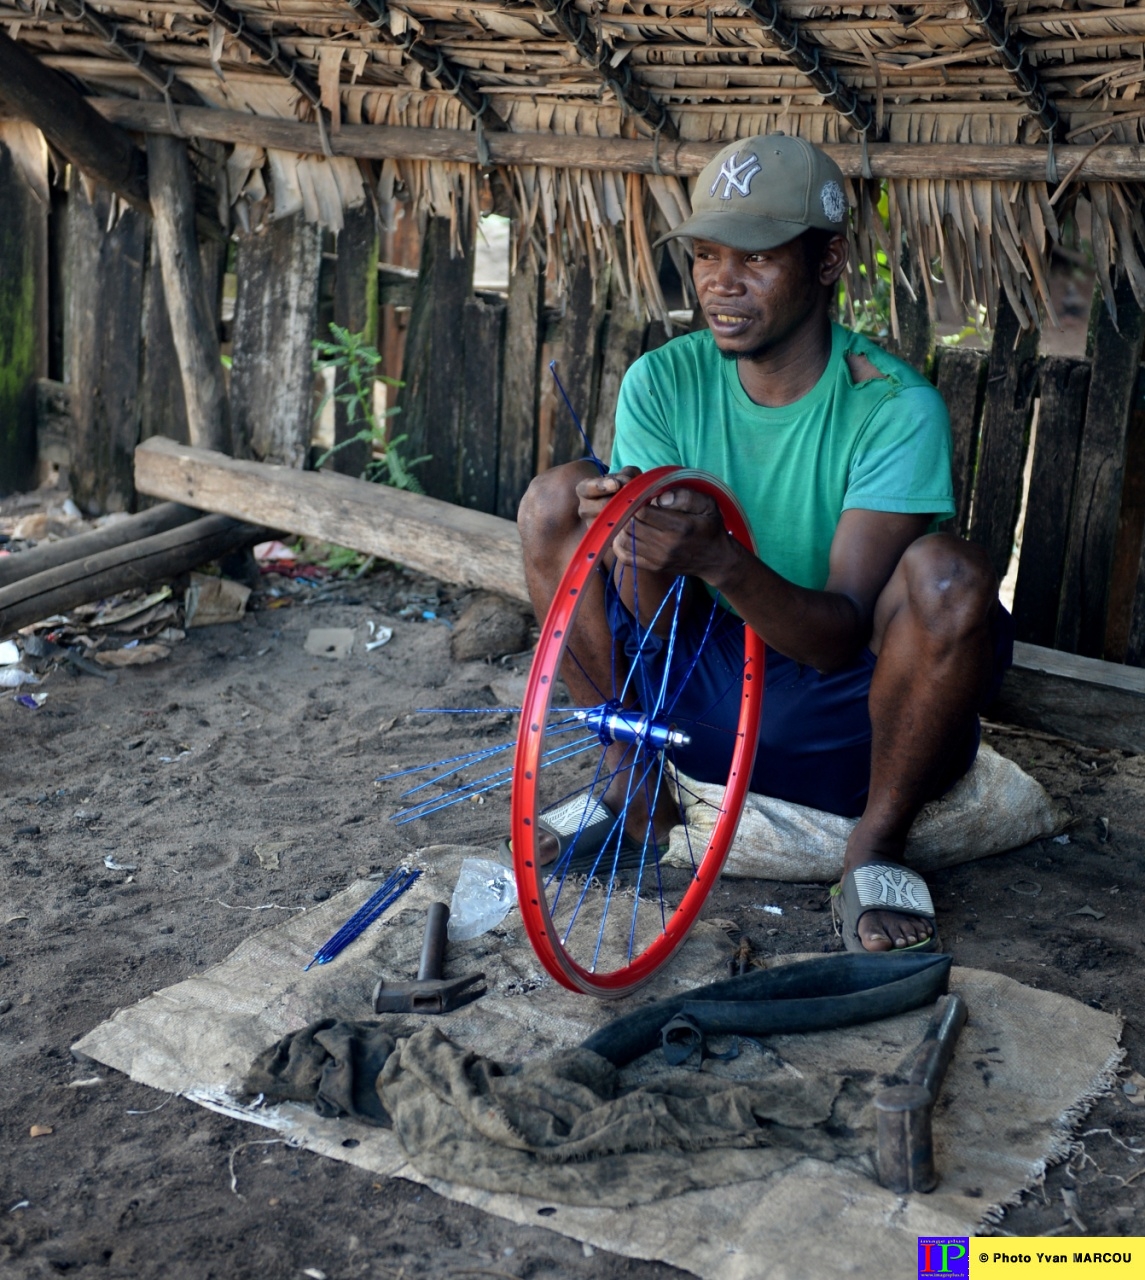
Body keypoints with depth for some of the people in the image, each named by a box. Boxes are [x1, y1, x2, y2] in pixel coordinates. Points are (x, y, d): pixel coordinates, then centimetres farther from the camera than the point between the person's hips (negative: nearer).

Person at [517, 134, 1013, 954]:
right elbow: (662, 623, -11)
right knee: (557, 498, -11)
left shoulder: (896, 409, -19)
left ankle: (879, 846, -10)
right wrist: (644, 552, -35)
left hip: (845, 725, -3)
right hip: (708, 691, 4)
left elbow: (841, 637, -26)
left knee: (950, 577, -34)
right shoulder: (663, 382, -8)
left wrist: (720, 561, -44)